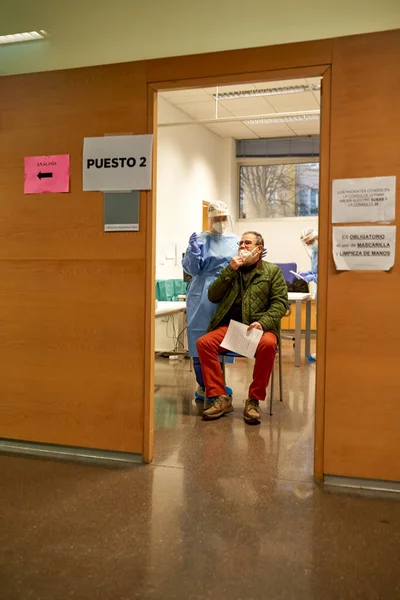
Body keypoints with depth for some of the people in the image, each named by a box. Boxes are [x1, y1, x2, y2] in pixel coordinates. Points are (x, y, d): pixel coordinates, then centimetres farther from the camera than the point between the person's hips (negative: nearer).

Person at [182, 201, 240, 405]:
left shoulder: (236, 241, 11)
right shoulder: (200, 240, -1)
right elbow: (192, 269, -6)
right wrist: (193, 251, -22)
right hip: (203, 299, -3)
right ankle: (203, 386, 11)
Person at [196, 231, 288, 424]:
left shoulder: (272, 270, 13)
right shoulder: (231, 270, 22)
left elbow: (280, 303, 2)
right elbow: (212, 296, 10)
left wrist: (263, 323, -15)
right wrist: (230, 270, 1)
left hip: (258, 327, -3)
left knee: (268, 344, -36)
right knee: (203, 342, -25)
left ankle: (254, 400, -21)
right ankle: (220, 398, -16)